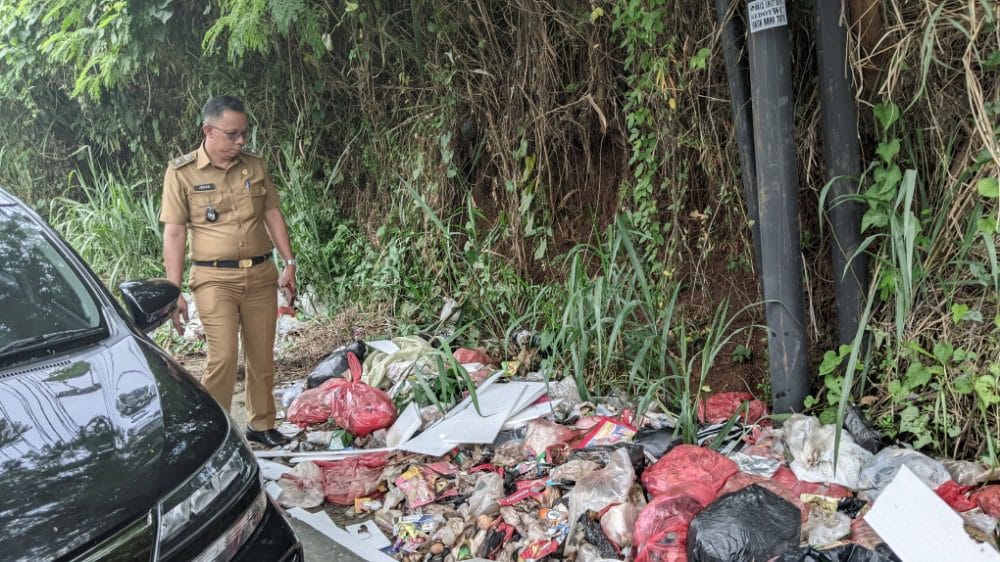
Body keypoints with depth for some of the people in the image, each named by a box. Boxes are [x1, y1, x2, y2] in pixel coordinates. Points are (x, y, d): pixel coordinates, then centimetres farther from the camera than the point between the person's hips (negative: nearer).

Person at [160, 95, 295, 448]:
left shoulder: (255, 166, 7)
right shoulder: (182, 173, -5)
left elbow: (273, 215, 14)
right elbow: (174, 234, -5)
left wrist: (289, 263, 7)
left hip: (261, 274, 4)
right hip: (215, 279, -4)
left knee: (262, 356, 10)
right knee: (223, 358, -11)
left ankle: (261, 425, 27)